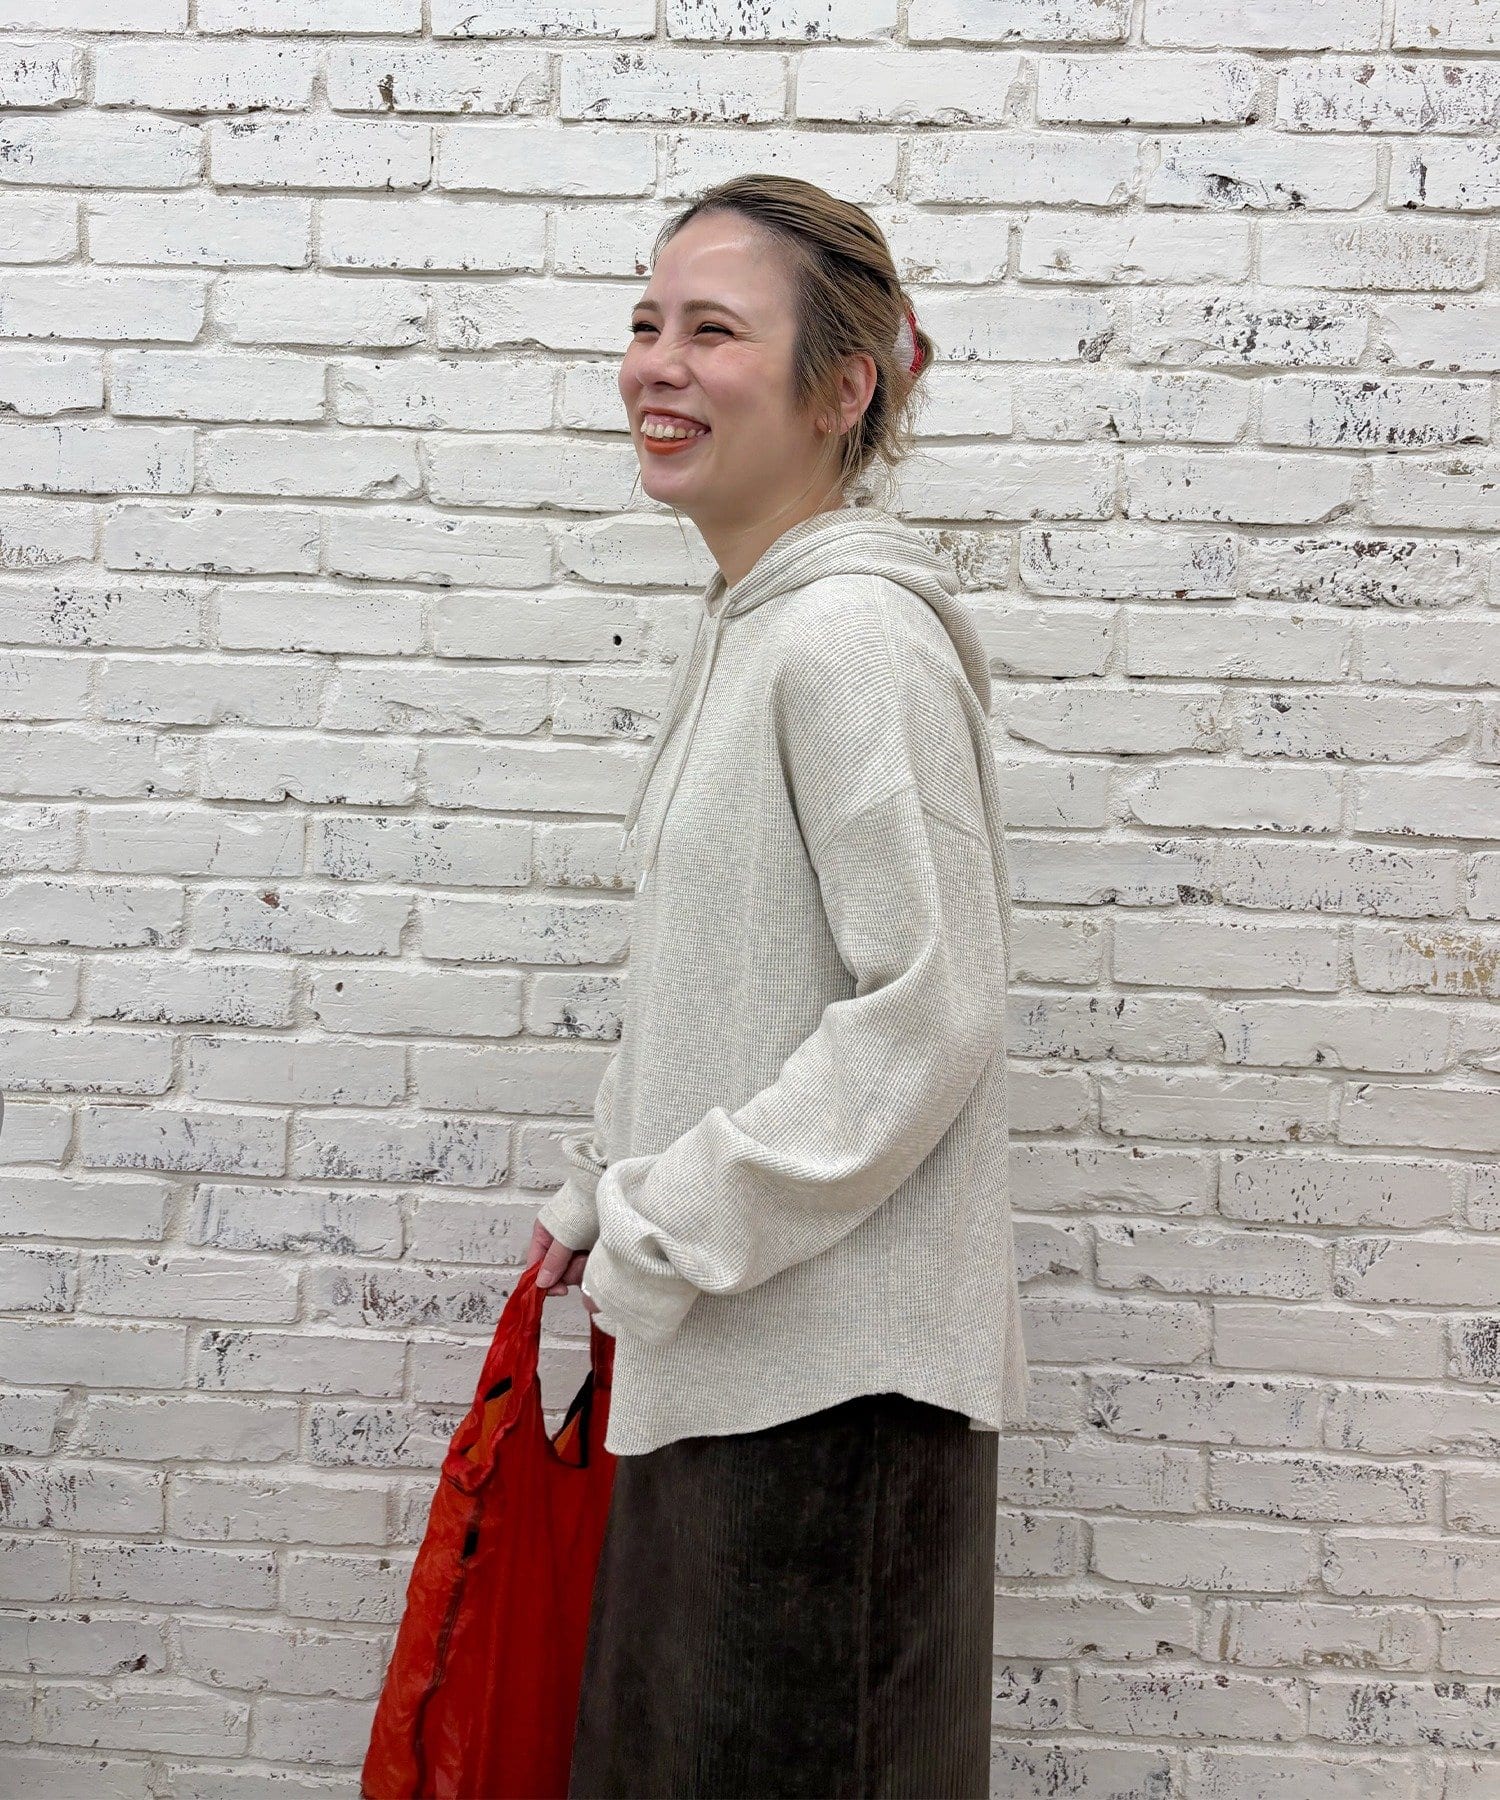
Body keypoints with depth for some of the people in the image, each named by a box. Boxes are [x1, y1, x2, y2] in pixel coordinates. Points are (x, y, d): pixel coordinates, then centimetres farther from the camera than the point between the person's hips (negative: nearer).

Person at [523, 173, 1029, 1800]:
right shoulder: (750, 619, 12)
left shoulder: (857, 634, -18)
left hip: (832, 1355, -9)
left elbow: (923, 1013, -22)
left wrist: (661, 1241, -16)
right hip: (720, 1340, 10)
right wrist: (600, 1200, 15)